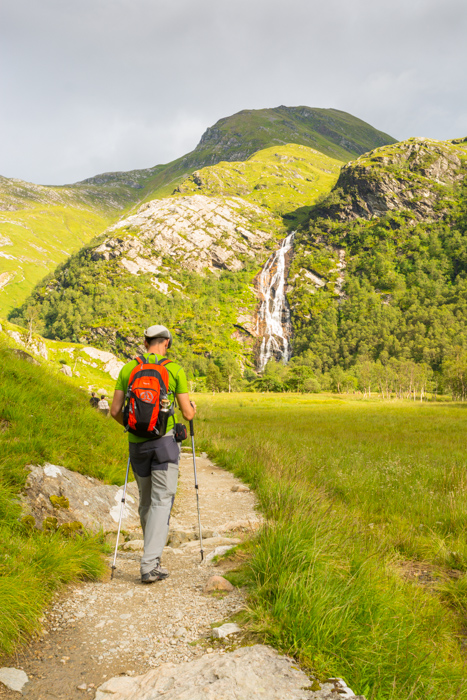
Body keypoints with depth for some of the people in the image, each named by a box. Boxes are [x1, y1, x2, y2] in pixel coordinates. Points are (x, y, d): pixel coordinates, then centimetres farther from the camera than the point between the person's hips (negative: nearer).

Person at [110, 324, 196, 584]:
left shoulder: (128, 368, 4)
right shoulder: (175, 370, -4)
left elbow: (115, 411, 3)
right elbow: (188, 413, -3)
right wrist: (193, 408, 21)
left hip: (137, 444, 4)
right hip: (164, 441, -3)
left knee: (146, 502, 18)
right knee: (162, 502, 0)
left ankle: (153, 554, 33)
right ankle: (150, 565, -7)